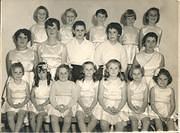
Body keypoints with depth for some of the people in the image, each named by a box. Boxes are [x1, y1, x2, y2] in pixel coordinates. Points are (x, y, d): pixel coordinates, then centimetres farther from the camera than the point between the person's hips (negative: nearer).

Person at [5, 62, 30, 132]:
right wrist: (13, 105, -16)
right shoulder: (9, 84, 2)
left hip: (22, 105, -1)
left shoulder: (25, 84, 1)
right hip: (12, 105, 1)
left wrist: (22, 104, -15)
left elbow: (28, 96, 1)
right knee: (10, 117, -25)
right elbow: (9, 97, 1)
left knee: (21, 116, -28)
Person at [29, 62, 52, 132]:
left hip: (46, 104, -3)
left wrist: (42, 105, -16)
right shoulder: (36, 82, 12)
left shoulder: (50, 83, 2)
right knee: (32, 115, -23)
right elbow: (32, 96, 6)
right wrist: (36, 105, -11)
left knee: (40, 116, -29)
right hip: (36, 103, 3)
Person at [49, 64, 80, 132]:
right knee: (53, 119, -26)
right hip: (56, 106, 1)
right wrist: (57, 106, -14)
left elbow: (74, 98, 3)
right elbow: (52, 98, 6)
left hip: (68, 106, -1)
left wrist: (66, 107, -14)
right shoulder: (55, 84, 16)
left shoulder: (72, 84, 12)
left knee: (67, 119, -28)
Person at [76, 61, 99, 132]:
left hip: (92, 106, 1)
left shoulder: (96, 83, 10)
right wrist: (84, 107, -14)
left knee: (94, 118, -29)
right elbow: (78, 97, 2)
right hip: (81, 105, 0)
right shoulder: (79, 82, 10)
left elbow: (96, 98, 4)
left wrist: (90, 108, -13)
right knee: (80, 117, -31)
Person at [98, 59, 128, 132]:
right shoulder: (103, 82, 6)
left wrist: (118, 109, -13)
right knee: (103, 123, -22)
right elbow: (100, 97, 3)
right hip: (106, 107, 0)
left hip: (119, 107, 0)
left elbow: (124, 98, 2)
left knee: (120, 124, -21)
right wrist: (105, 108, -13)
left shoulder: (122, 82, 7)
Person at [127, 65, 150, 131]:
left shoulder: (145, 85, 4)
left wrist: (142, 108, -18)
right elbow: (129, 100, -1)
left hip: (142, 109, 1)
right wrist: (134, 109, -17)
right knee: (134, 121, -28)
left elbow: (145, 100, 2)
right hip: (132, 108, -1)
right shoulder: (130, 85, 2)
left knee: (147, 121, -24)